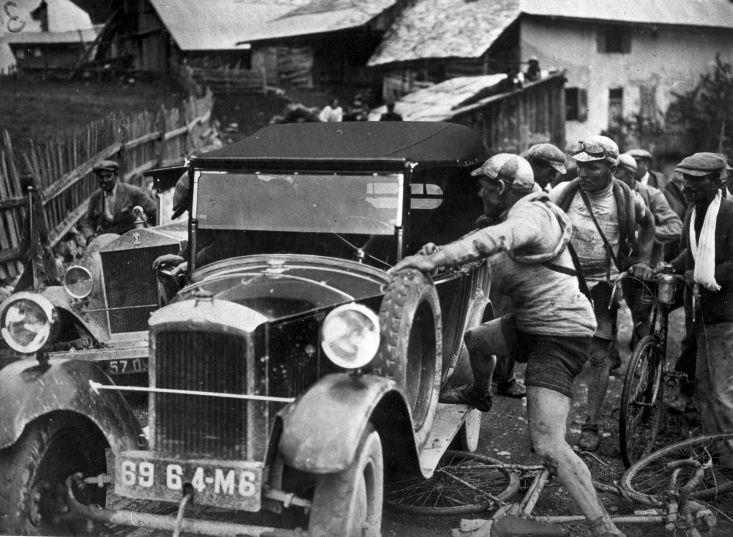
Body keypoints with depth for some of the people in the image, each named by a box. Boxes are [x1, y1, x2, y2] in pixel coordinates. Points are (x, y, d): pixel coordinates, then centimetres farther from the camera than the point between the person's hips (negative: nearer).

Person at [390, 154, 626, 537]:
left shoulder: (531, 213, -20)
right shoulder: (518, 214, 11)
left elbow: (493, 240, -40)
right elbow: (481, 243, 19)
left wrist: (434, 260, -45)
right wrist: (439, 252, 2)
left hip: (560, 335, -10)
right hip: (531, 322, 10)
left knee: (548, 445, -20)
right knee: (475, 339, 32)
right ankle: (479, 395, 63)